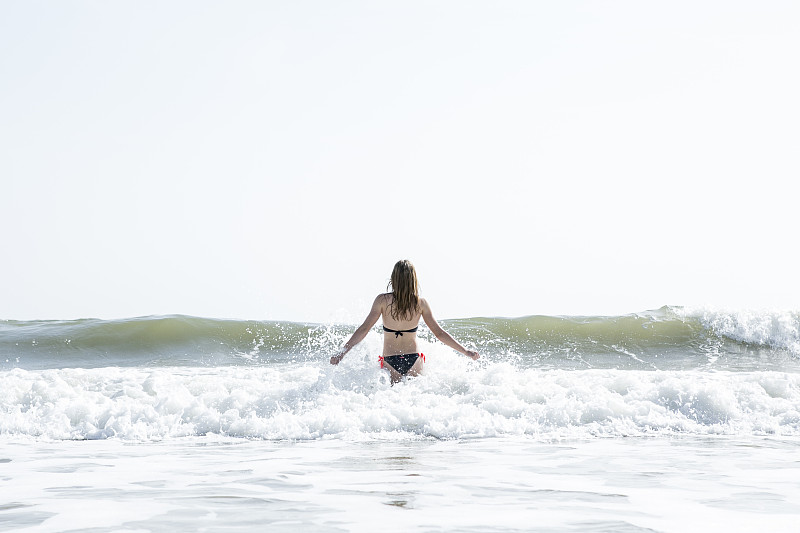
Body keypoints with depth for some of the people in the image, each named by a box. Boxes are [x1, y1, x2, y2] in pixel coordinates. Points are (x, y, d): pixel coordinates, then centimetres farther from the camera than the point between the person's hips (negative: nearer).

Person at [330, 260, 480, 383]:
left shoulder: (383, 300, -8)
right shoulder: (421, 303, -4)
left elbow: (364, 329, -10)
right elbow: (439, 333, -1)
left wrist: (341, 353, -6)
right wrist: (466, 352, 9)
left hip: (390, 362, -1)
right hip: (414, 361, 1)